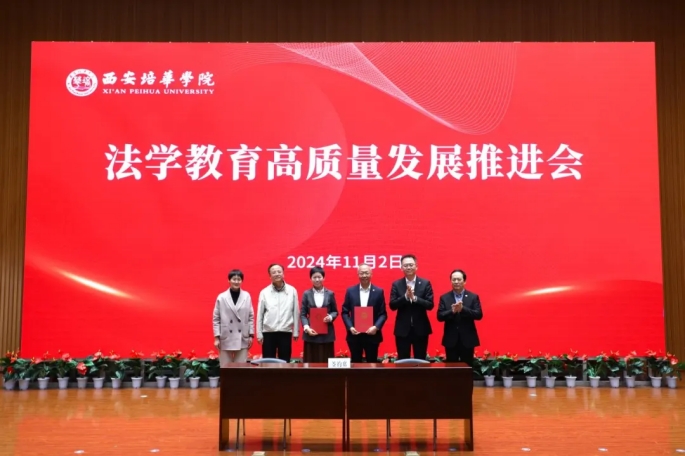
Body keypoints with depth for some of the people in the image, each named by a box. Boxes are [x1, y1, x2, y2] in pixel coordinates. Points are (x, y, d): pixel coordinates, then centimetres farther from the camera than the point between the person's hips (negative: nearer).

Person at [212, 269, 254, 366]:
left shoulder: (247, 296, 3)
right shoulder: (221, 297, -2)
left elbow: (251, 317, 6)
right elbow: (216, 319, 1)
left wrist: (251, 335, 4)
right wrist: (217, 337, -3)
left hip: (242, 339, 1)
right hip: (226, 339, -1)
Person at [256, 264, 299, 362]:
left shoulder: (292, 290, 2)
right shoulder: (264, 292, 2)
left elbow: (296, 312, 4)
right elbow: (260, 315, 4)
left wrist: (296, 332, 2)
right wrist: (259, 334, 2)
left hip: (286, 333, 0)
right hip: (268, 333, 0)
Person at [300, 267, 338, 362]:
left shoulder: (330, 294, 6)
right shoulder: (306, 294, 4)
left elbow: (335, 311, 11)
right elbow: (302, 314, 2)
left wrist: (331, 317, -12)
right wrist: (306, 327, -14)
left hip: (327, 334, 1)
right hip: (311, 333, 0)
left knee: (326, 361, 3)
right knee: (311, 361, 1)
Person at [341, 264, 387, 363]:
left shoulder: (379, 291, 2)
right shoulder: (350, 291, 4)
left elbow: (383, 314, 1)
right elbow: (345, 312, 5)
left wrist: (376, 327, -15)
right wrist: (350, 327, -10)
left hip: (372, 334, -1)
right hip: (354, 334, 1)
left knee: (372, 363, 5)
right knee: (355, 363, 8)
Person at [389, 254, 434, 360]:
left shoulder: (425, 283, 0)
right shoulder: (396, 284, 2)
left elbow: (430, 305, -7)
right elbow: (392, 305, -6)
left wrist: (414, 298, -20)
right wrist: (405, 296, -20)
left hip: (421, 329, 0)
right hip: (402, 329, 0)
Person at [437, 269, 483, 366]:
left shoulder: (473, 297, 2)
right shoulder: (444, 298, 3)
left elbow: (479, 315, -8)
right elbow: (439, 316, -4)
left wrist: (463, 309, -21)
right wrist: (452, 311, -22)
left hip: (467, 339, 0)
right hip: (451, 340, 1)